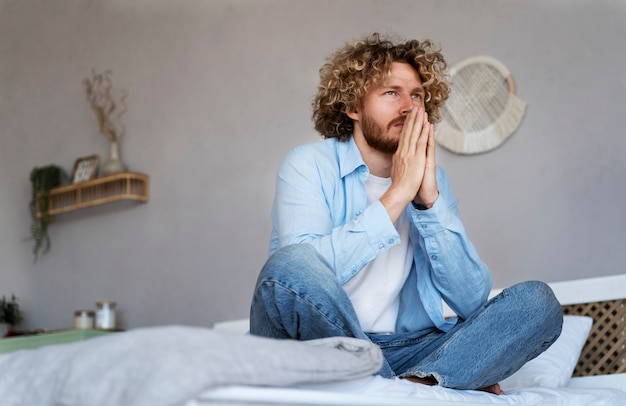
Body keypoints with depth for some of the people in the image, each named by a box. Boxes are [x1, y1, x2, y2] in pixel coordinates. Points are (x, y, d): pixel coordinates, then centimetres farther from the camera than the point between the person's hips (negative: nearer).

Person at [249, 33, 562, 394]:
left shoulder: (433, 178, 9)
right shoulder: (309, 165, -4)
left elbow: (472, 301, -2)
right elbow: (302, 273, -23)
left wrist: (430, 199, -12)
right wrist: (398, 194, -19)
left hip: (405, 351, 4)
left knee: (537, 301, -10)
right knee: (291, 264, -34)